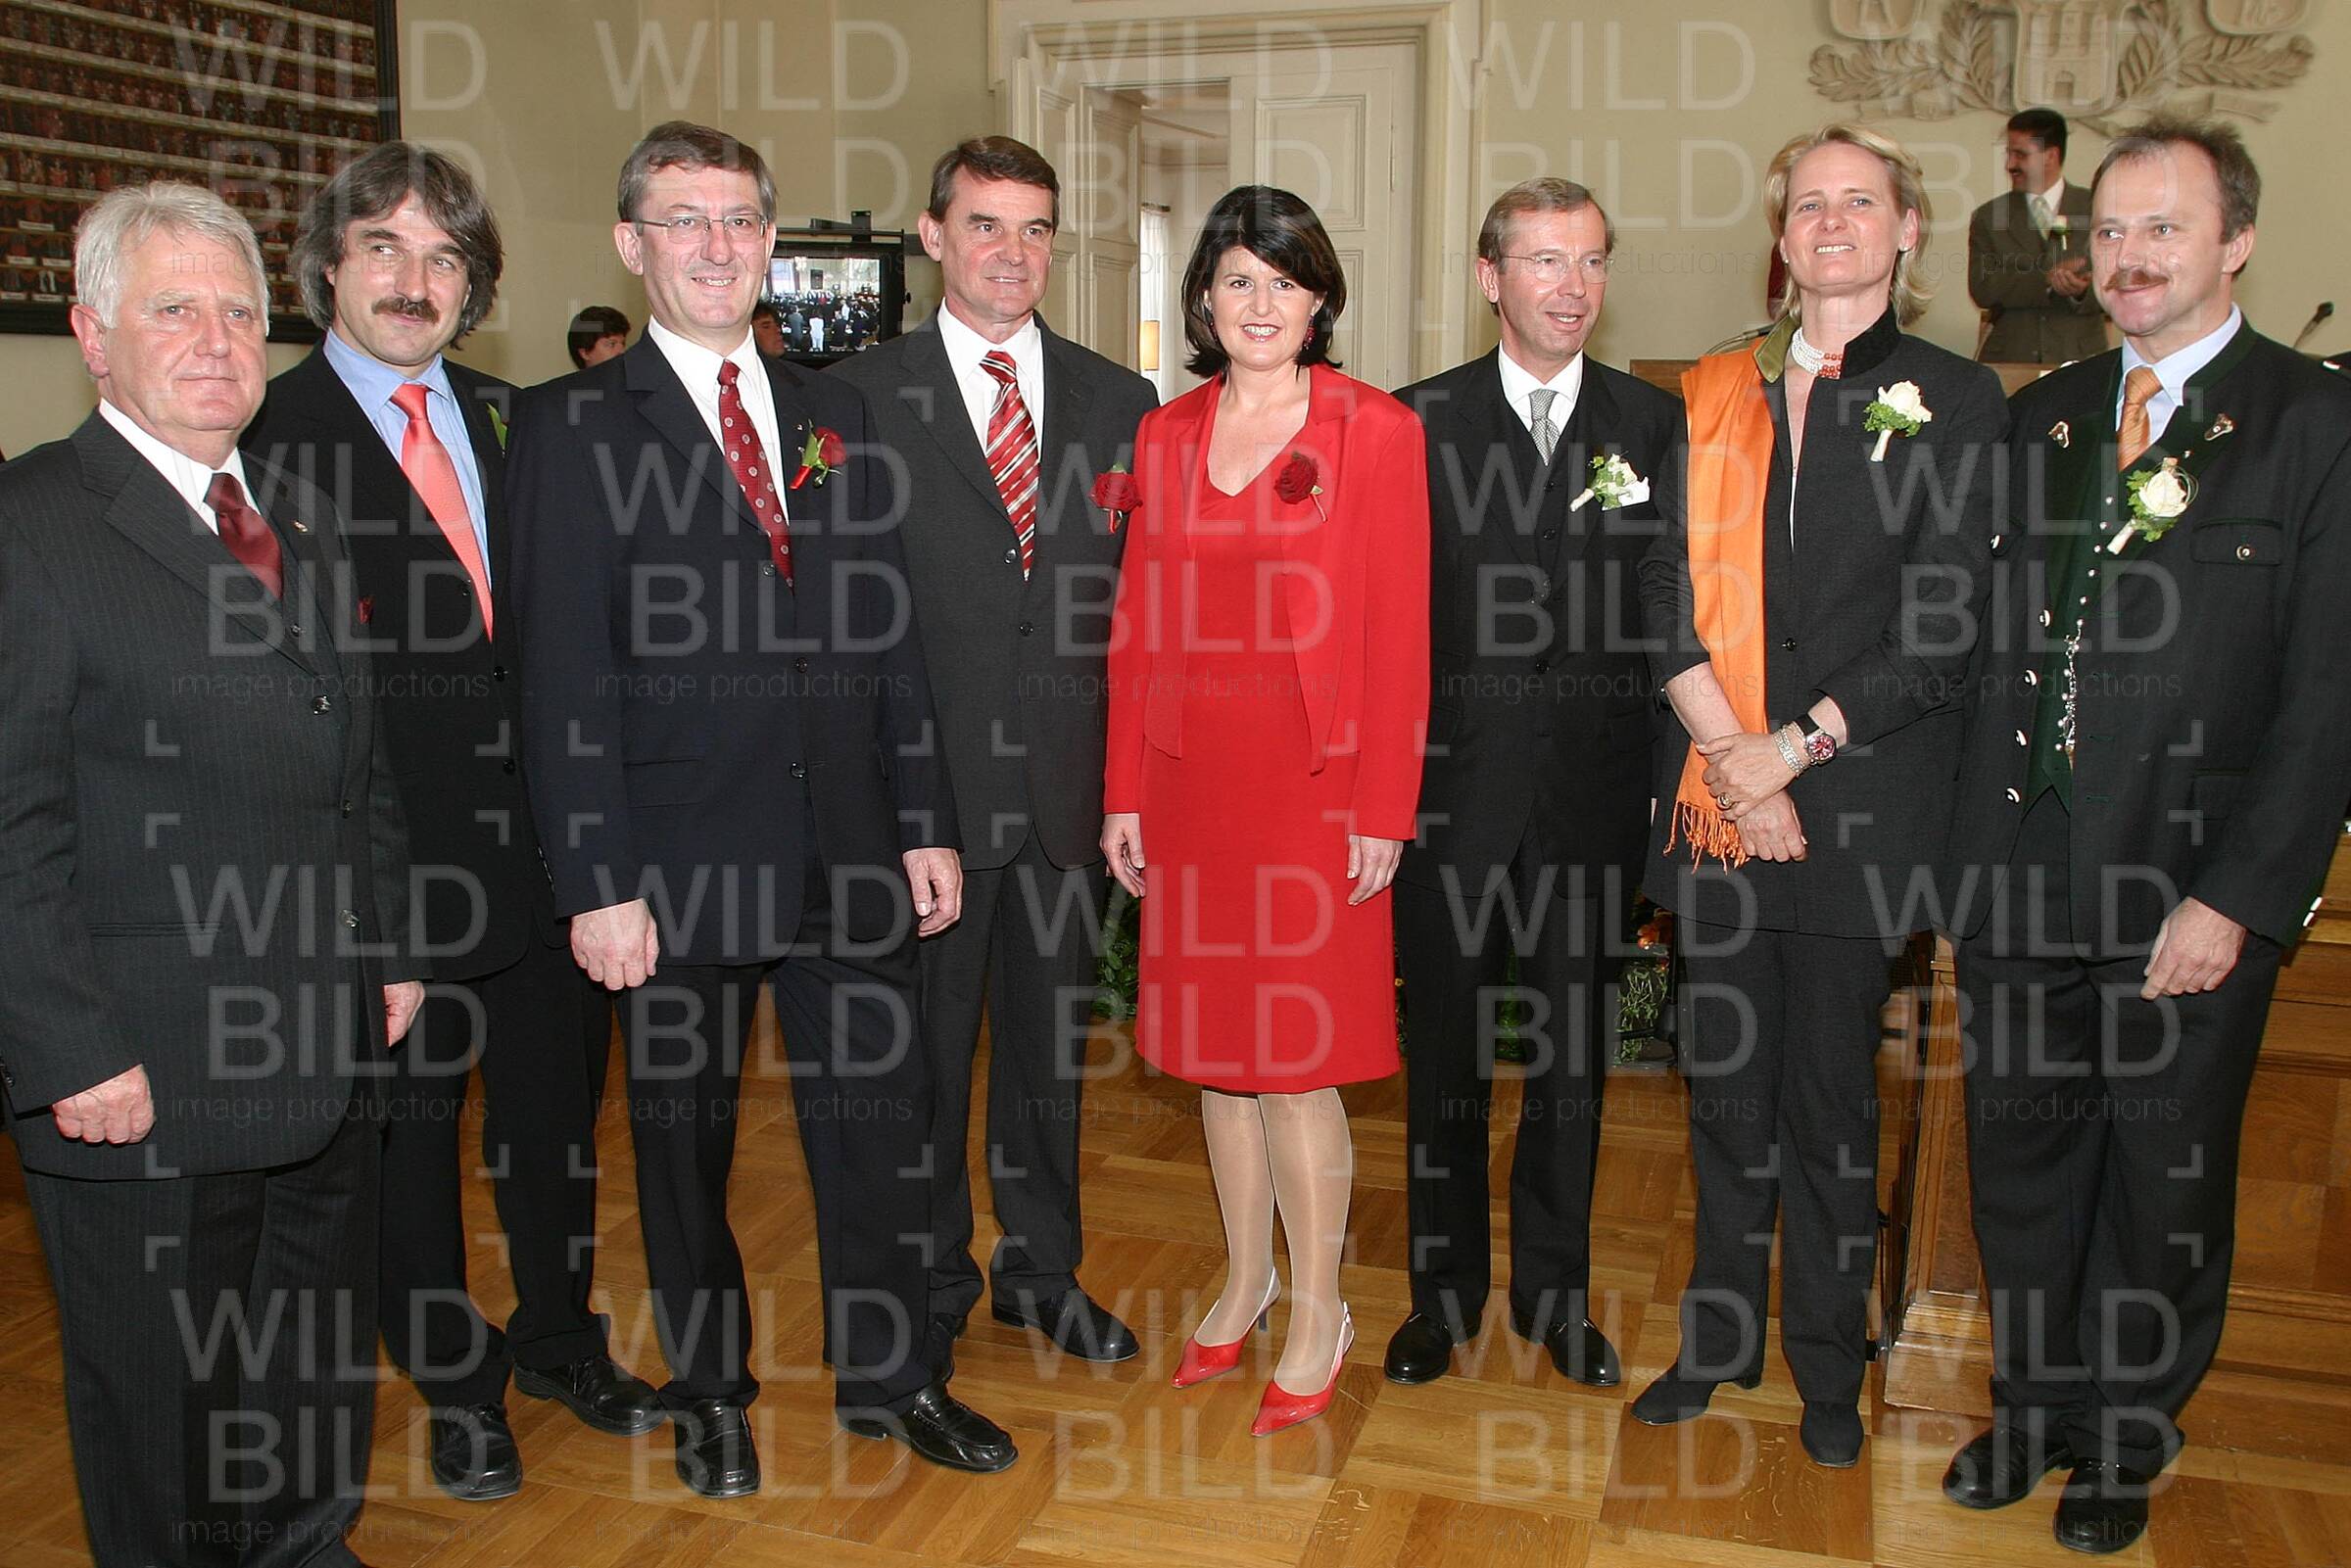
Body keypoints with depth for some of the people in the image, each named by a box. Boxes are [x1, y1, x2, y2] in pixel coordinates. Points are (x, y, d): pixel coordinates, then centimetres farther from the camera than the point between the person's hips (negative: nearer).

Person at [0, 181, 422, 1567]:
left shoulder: (305, 518, 13)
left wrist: (393, 954, 13)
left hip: (328, 1064, 7)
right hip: (143, 1090, -7)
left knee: (324, 1394, 21)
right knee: (166, 1427, 13)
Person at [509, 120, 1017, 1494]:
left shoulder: (836, 416, 9)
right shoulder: (572, 426, -4)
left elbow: (892, 638, 9)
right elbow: (565, 677, -8)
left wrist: (924, 823, 5)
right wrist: (598, 885, -13)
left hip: (850, 851, 4)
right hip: (680, 861, -3)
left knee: (881, 1120, 11)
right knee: (685, 1140, 13)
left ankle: (889, 1378, 32)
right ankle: (711, 1393, 35)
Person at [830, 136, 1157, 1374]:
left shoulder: (1119, 402, 7)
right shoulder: (860, 394, -2)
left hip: (1069, 785, 3)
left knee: (1050, 1041, 16)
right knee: (923, 1050, 10)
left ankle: (1040, 1268, 36)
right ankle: (927, 1289, 30)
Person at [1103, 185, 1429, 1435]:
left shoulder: (1375, 431, -3)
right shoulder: (1166, 435, 9)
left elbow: (1398, 632, -6)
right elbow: (1139, 623, 9)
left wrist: (1382, 809, -10)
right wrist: (1125, 792, 7)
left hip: (1313, 780, -4)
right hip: (1191, 778, 5)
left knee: (1297, 1058, 0)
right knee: (1214, 1044, 13)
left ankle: (1318, 1313, 20)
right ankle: (1245, 1277, 32)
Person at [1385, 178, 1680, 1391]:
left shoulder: (1655, 423, 4)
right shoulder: (1416, 421, 1)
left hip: (1592, 789, 1)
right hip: (1451, 783, -1)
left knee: (1575, 1046, 12)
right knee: (1444, 1044, 10)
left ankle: (1554, 1287, 30)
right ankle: (1445, 1285, 28)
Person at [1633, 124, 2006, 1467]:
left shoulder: (1956, 399, 1)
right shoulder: (1718, 395, 10)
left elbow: (1941, 626, -6)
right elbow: (1670, 589, 2)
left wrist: (1792, 748, -12)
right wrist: (1730, 753, -10)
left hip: (1859, 798, -2)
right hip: (1716, 789, 3)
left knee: (1830, 1096, 7)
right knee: (1727, 1088, 11)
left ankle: (1829, 1366, 25)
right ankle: (1721, 1336, 28)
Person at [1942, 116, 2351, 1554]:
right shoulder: (2039, 421, 10)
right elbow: (1995, 650, 8)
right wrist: (1975, 850, 2)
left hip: (2191, 890, -4)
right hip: (2019, 877, 4)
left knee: (2167, 1180, 12)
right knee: (2021, 1160, 15)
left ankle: (2131, 1437, 34)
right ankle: (2035, 1407, 36)